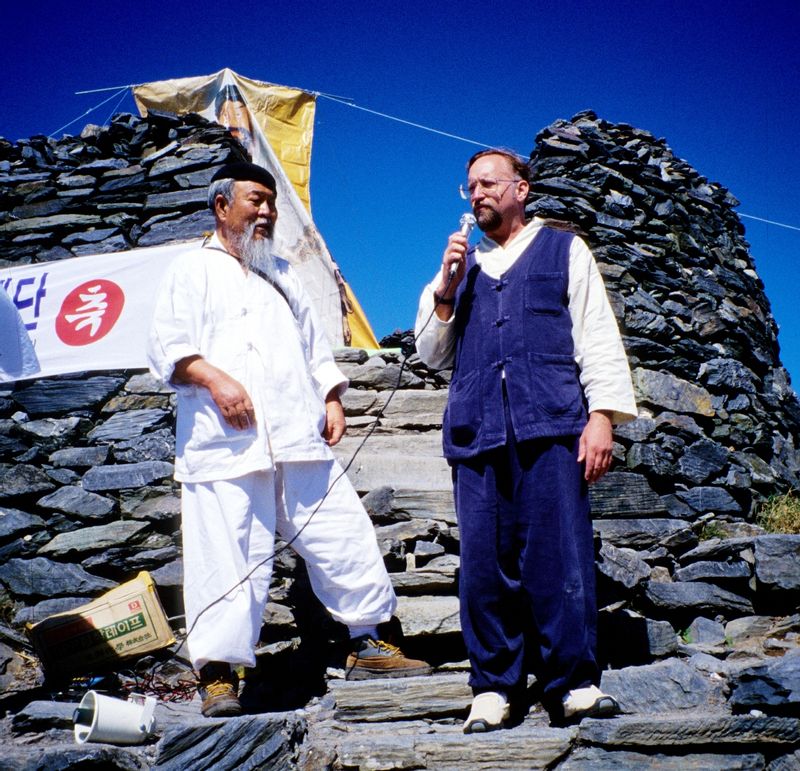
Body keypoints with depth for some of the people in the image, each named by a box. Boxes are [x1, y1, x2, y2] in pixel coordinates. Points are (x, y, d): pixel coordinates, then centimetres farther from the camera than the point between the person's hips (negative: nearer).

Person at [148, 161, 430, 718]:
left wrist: (332, 399, 10)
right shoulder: (194, 270, 10)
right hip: (228, 444, -5)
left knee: (347, 537, 3)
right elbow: (168, 347, -2)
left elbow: (315, 348, 26)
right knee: (229, 556, -8)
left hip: (300, 441, 5)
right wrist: (215, 379, -19)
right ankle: (219, 673, 3)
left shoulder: (282, 275, 27)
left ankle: (367, 643, 16)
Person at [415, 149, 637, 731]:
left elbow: (597, 336, 10)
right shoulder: (461, 264, 26)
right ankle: (494, 687, 5)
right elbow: (433, 355, 22)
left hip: (550, 423, -3)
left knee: (560, 553, -9)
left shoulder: (564, 250, 18)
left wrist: (601, 414, -4)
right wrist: (445, 291, 6)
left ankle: (574, 683, -1)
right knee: (484, 560, -3)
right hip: (477, 431, 3)